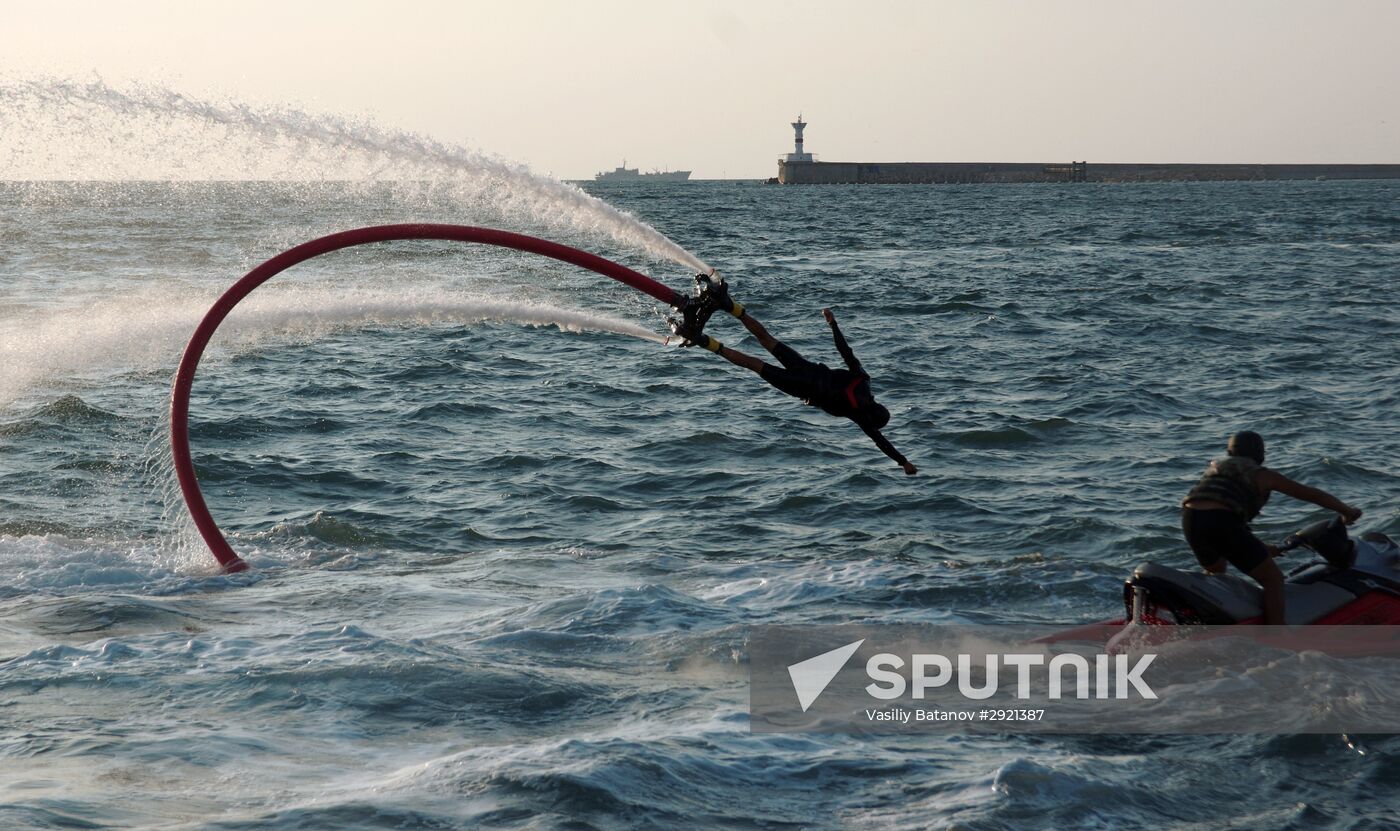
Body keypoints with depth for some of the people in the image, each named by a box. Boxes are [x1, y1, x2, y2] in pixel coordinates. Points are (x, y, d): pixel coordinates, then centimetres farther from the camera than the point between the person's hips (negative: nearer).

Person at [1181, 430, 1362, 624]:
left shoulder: (1217, 466, 32)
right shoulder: (1262, 475, 15)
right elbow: (1312, 494, 17)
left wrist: (1260, 548, 41)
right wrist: (1348, 511, 29)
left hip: (1189, 520, 7)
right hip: (1222, 523, -6)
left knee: (1215, 572, 34)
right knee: (1274, 578, 1)